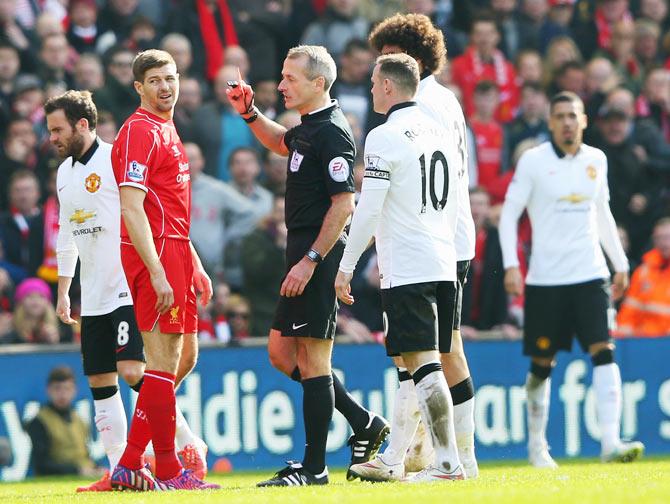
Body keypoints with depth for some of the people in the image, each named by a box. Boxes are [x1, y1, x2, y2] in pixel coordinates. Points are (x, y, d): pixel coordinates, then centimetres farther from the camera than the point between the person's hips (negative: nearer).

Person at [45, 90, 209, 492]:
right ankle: (117, 470, 6)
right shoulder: (65, 172, 15)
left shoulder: (116, 160, -10)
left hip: (129, 289, -8)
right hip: (94, 298, 8)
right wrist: (63, 291, 23)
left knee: (132, 372, -17)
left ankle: (190, 442, -4)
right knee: (100, 382, 3)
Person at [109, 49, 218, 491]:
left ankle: (130, 465, 14)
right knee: (163, 361, -7)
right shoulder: (140, 131, -11)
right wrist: (157, 273, -24)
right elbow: (132, 210, -19)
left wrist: (195, 267, 24)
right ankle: (168, 471, -3)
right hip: (153, 256, -10)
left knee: (182, 357, 12)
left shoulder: (167, 131, 20)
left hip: (176, 255, 10)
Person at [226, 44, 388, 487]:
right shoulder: (310, 128, 14)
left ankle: (314, 467, -2)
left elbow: (343, 205, -21)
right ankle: (364, 424, 19)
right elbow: (282, 143, 39)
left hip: (320, 256, -10)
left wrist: (310, 261, -23)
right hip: (304, 255, 10)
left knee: (313, 359, -6)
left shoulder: (331, 133, -15)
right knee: (282, 353, 13)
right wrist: (251, 114, 22)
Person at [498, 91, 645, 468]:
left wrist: (621, 262, 19)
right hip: (545, 278, -2)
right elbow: (509, 213, -1)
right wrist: (511, 265, -11)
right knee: (542, 365, 4)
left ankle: (611, 443, -20)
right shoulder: (533, 161, -3)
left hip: (590, 275, 2)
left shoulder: (597, 160, 9)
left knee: (604, 352, -14)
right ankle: (537, 444, 21)